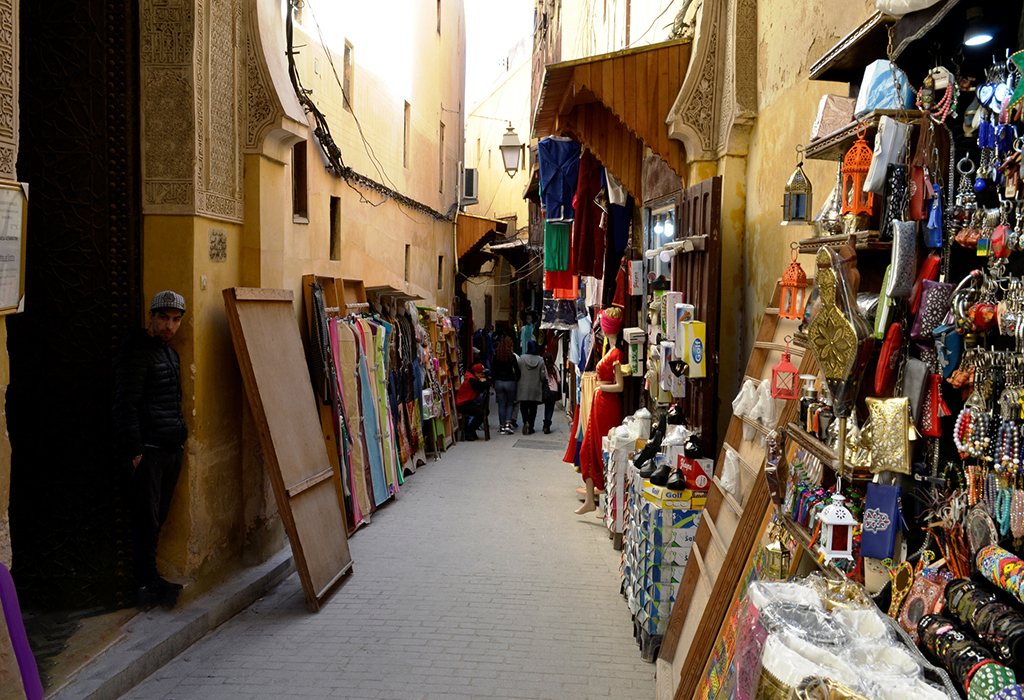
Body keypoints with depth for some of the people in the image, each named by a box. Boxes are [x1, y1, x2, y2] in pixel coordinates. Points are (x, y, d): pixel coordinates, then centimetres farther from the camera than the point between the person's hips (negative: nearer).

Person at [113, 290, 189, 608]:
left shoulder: (169, 352, 17)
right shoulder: (137, 352, -11)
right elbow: (125, 406, -16)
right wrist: (135, 451, -18)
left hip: (172, 449, 8)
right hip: (149, 450, -8)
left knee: (158, 518, 13)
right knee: (147, 520, -3)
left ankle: (150, 580, 22)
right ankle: (146, 585, 6)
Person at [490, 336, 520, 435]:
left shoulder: (496, 356, -2)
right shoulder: (512, 356, -8)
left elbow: (493, 371, 4)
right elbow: (517, 370, -3)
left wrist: (493, 382, 15)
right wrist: (517, 380, 14)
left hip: (498, 382, 2)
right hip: (510, 382, -2)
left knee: (501, 405, 7)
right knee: (510, 404, 11)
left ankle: (502, 427, 9)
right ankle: (508, 424, -4)